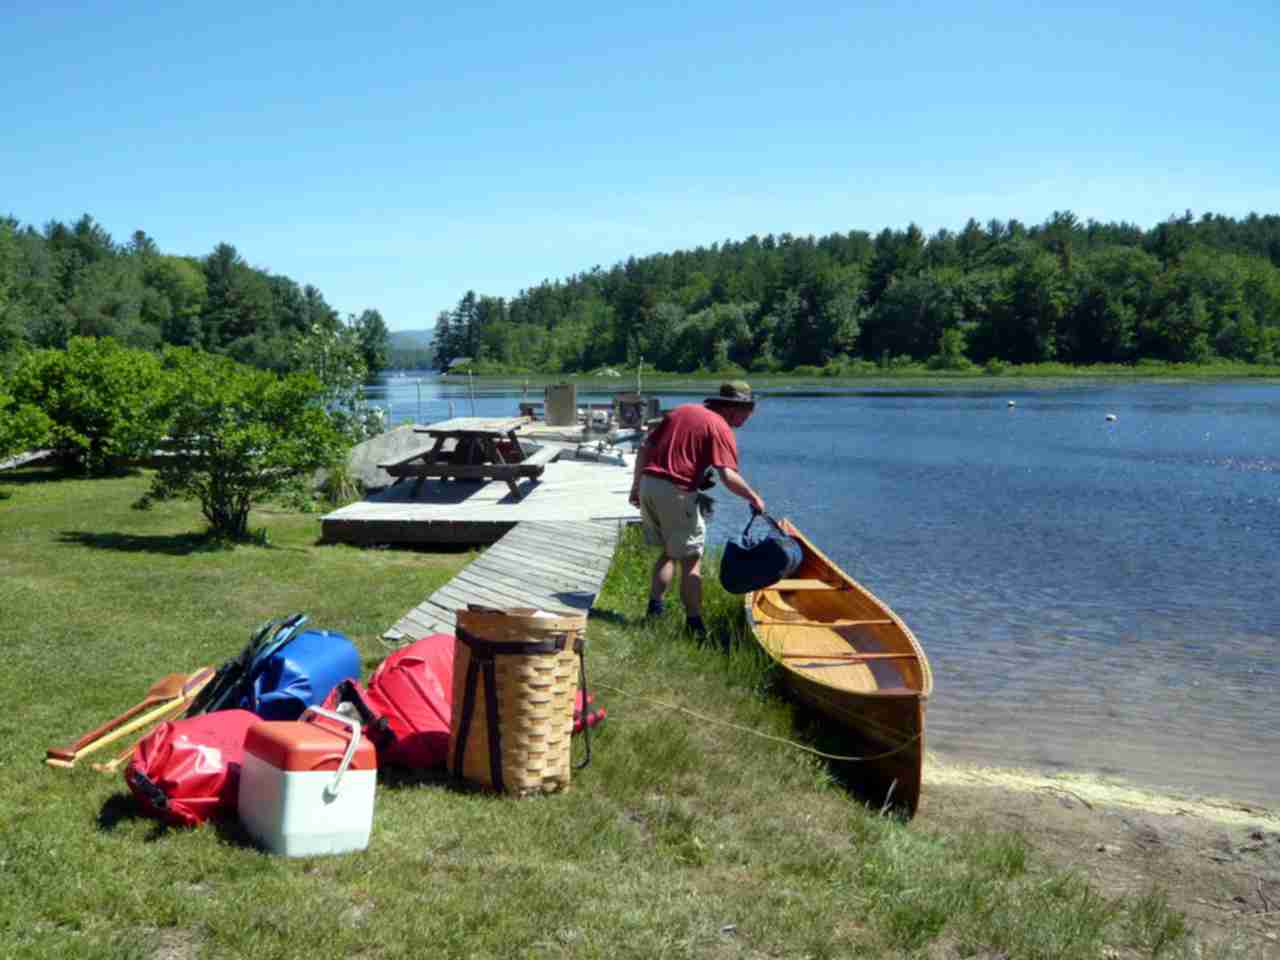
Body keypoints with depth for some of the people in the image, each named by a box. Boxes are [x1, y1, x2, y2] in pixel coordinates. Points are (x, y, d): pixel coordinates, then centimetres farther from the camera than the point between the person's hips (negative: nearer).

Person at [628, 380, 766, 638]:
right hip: (676, 492, -7)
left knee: (669, 551, 22)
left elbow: (645, 447, 15)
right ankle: (694, 624, 5)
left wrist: (637, 484, 19)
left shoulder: (682, 410, 16)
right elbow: (729, 477, -17)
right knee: (691, 559, 4)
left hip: (648, 484, 7)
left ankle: (654, 610, 16)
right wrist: (754, 498, -2)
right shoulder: (720, 428, -5)